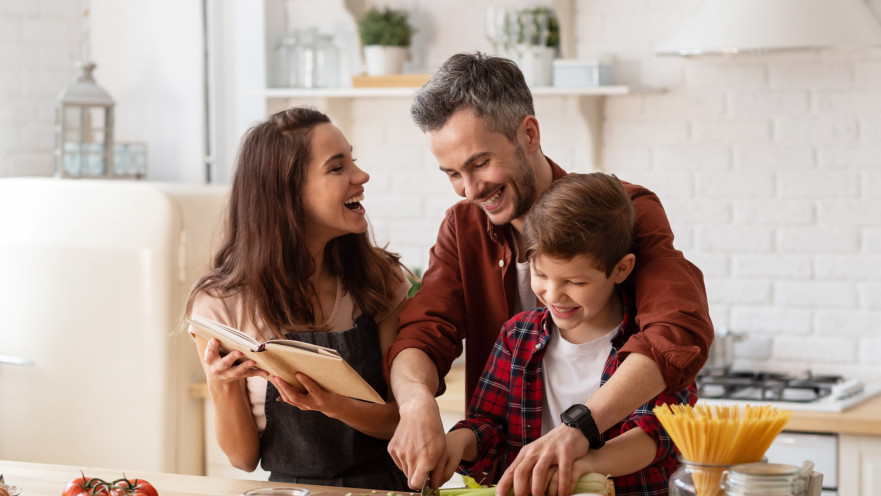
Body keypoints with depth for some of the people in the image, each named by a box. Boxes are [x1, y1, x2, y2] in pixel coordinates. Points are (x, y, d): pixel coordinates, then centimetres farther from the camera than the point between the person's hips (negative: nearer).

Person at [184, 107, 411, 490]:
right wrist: (221, 387, -18)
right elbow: (244, 458, 1)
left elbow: (406, 420, 0)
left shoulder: (382, 280, 1)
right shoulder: (220, 304, -5)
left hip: (387, 484, 2)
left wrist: (334, 407, -18)